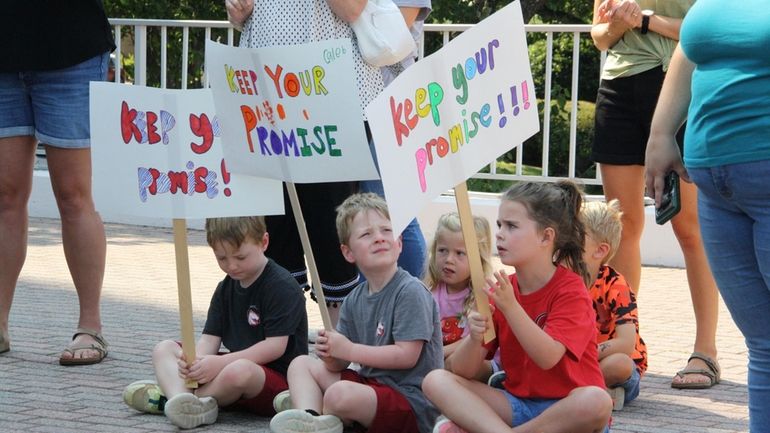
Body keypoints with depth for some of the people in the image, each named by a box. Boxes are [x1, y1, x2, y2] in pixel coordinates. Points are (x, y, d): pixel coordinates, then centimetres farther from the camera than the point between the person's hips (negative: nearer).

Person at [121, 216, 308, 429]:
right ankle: (181, 401, -32)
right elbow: (210, 338, 6)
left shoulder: (283, 287, -12)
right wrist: (197, 360, -19)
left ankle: (166, 399, -19)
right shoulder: (225, 289, 13)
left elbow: (276, 346, -19)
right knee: (164, 349, 1)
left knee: (239, 371, -41)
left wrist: (221, 362, -23)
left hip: (277, 378, -8)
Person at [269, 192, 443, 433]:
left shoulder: (410, 291, -13)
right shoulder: (354, 300, 11)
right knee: (301, 364, 11)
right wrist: (331, 355, -13)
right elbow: (339, 366, 12)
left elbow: (407, 356, -20)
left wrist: (348, 350, -16)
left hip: (412, 401, -9)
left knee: (341, 394, -35)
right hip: (372, 382, 9)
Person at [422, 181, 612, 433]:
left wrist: (510, 307, -32)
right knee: (436, 381, -14)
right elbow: (462, 372, -1)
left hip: (564, 407, -4)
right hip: (516, 401, 4)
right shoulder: (500, 289, 5)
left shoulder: (570, 288, -8)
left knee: (597, 401, -38)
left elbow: (548, 358, -23)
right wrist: (475, 339, -23)